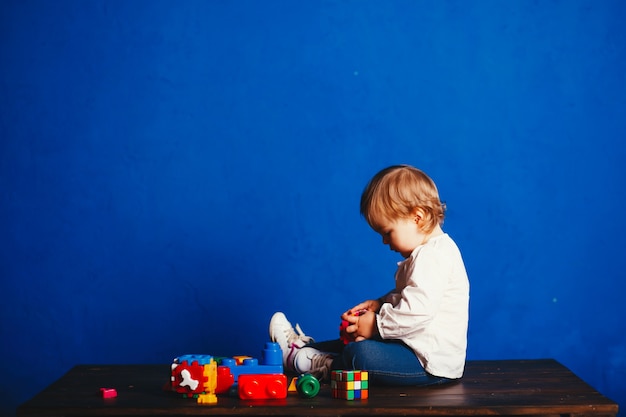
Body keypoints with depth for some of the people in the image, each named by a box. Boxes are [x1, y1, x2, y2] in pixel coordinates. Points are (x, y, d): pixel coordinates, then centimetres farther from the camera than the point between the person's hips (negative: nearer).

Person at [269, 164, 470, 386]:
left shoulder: (432, 257, -20)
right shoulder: (430, 251, 15)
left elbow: (417, 311, -30)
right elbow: (407, 297, 27)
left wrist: (377, 324, -17)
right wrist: (381, 303, 9)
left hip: (433, 363, -11)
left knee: (359, 354, -23)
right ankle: (303, 346, 26)